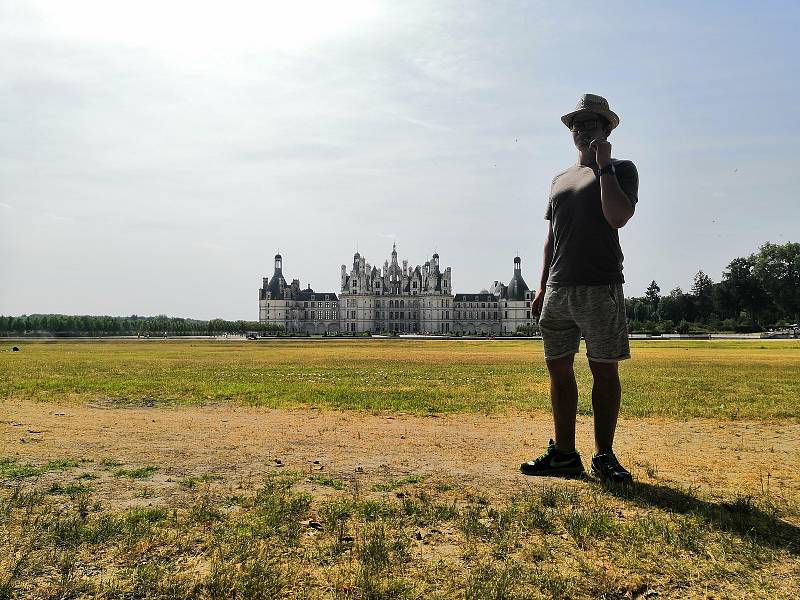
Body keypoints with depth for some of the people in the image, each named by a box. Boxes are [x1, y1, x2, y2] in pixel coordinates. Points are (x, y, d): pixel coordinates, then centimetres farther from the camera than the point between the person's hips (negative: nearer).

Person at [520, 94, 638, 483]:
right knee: (558, 366, 5)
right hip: (558, 289, 6)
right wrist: (541, 288, 14)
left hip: (600, 287, -5)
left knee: (604, 369, -1)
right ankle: (564, 454, 14)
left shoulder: (621, 170, 5)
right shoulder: (560, 179, 21)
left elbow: (618, 217, -15)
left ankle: (604, 455, 9)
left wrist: (604, 166, -9)